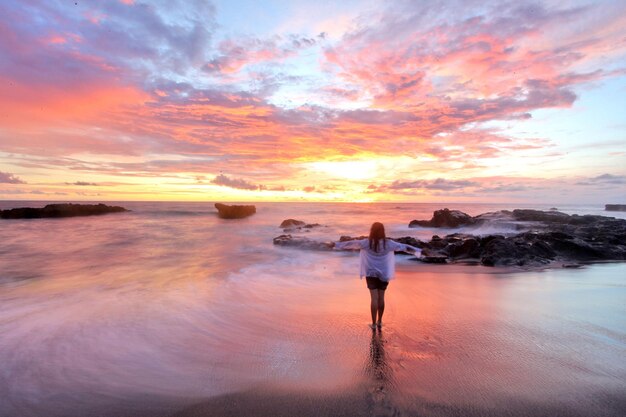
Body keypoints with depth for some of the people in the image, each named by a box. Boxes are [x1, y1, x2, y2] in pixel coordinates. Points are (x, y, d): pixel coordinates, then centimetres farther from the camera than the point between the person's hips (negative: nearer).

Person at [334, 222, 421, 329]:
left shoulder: (367, 243, -10)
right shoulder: (388, 243, -7)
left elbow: (350, 243, -3)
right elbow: (404, 246, 1)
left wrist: (337, 244, 8)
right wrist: (418, 250, 11)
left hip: (371, 274, -1)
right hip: (384, 274, 2)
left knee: (374, 298, 1)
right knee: (381, 297, 12)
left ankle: (374, 323, 7)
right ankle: (379, 321, 25)